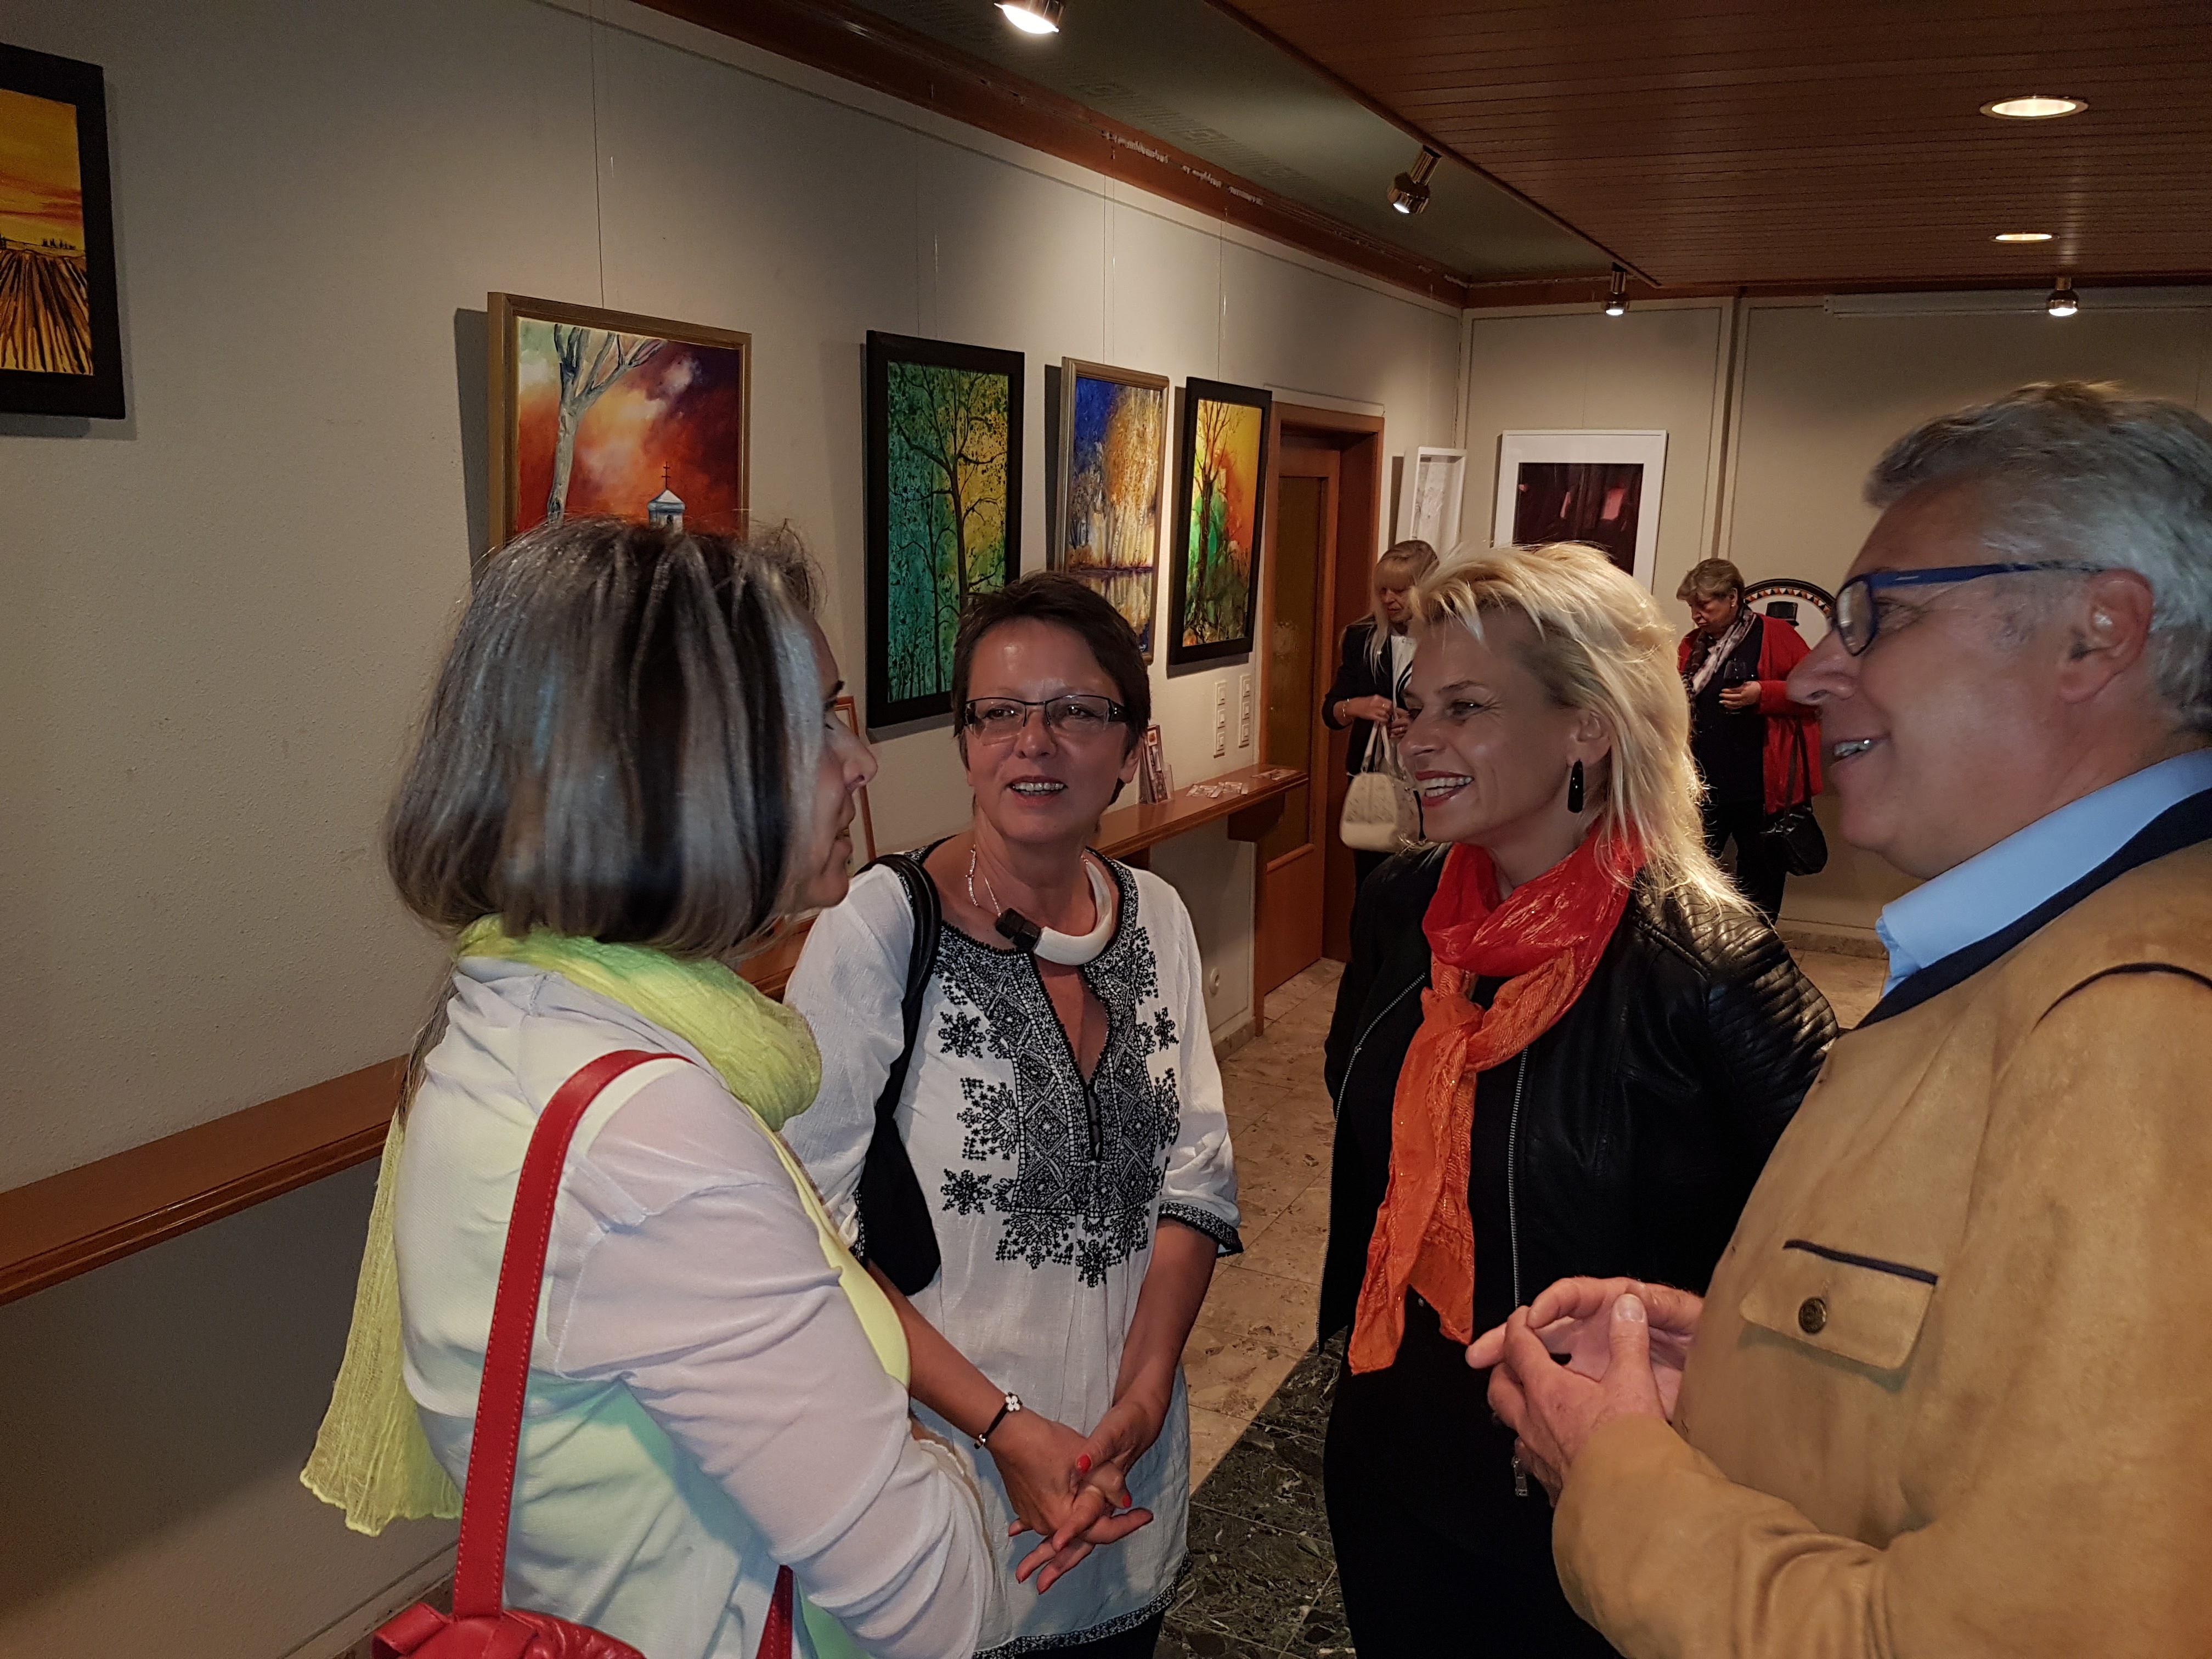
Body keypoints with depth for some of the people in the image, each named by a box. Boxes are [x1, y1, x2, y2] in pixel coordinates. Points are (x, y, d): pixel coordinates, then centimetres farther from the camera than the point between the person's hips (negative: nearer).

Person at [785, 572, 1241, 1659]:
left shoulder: (1156, 918, -2)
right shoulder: (877, 928, -18)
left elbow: (1196, 1177, 1)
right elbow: (815, 1231, -17)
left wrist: (1140, 1400, -11)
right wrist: (1003, 1425, -19)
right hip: (941, 1459, -4)